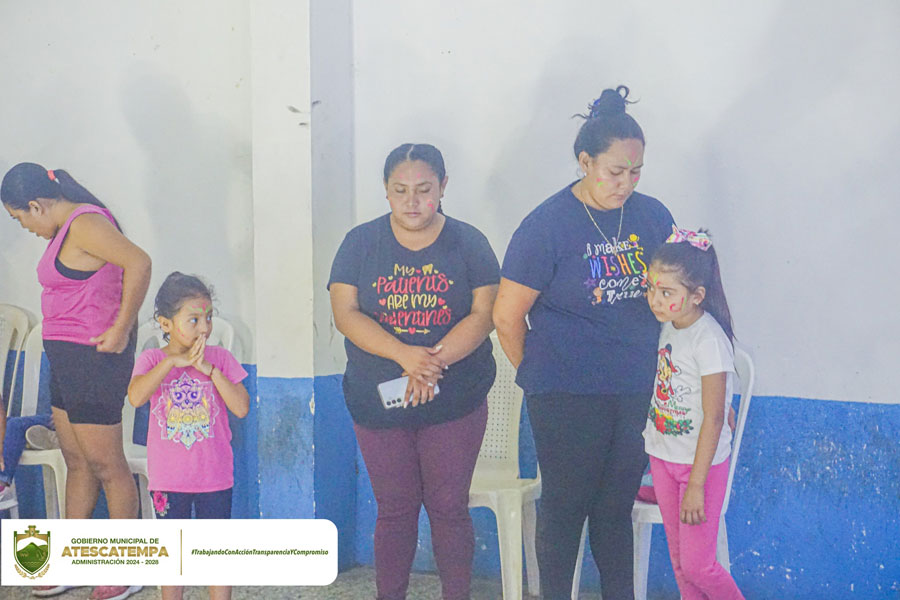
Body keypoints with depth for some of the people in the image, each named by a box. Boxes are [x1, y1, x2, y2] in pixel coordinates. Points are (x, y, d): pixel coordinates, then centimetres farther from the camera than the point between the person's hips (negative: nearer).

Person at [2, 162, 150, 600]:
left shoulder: (84, 223, -17)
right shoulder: (68, 228, 15)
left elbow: (139, 263, -29)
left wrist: (121, 329, -25)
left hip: (92, 358, -10)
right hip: (67, 358, 10)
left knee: (106, 467, -1)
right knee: (77, 464, 17)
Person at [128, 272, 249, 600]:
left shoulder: (220, 358, -4)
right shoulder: (152, 360, -6)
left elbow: (241, 408, -14)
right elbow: (136, 397, -25)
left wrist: (209, 369, -20)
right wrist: (173, 360, -26)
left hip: (214, 476, 0)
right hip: (169, 479, 0)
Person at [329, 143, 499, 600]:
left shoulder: (468, 243, 1)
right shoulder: (361, 242, 2)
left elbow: (483, 314, -7)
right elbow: (345, 313, -8)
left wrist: (435, 361, -23)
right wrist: (405, 355, -22)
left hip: (454, 404, -1)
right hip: (378, 403, 1)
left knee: (449, 509, 4)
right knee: (394, 510, 9)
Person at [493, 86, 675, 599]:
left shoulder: (653, 216, 5)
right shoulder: (548, 225, -10)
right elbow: (507, 316, -6)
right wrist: (539, 376, 5)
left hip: (637, 393, 4)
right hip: (567, 398, -4)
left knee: (617, 507, 14)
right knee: (566, 507, 7)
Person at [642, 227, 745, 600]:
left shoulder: (709, 340, -22)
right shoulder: (667, 327, -1)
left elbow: (713, 418, -21)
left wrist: (696, 486, -19)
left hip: (702, 462, -7)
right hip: (662, 457, 7)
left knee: (696, 565, -1)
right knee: (679, 560, 14)